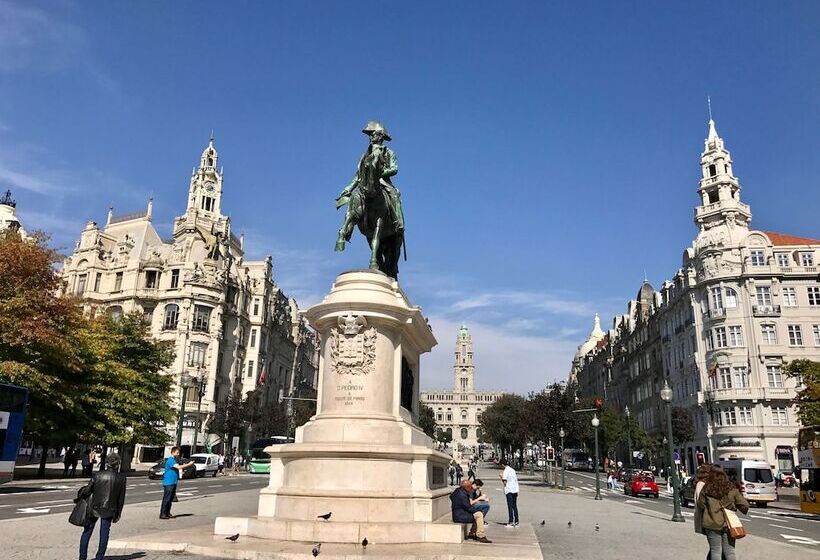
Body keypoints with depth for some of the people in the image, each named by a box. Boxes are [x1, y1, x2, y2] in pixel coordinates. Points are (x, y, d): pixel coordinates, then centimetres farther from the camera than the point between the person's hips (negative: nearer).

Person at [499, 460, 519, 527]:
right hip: (515, 490, 7)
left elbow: (505, 482, -14)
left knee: (510, 506, -3)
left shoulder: (505, 471, -11)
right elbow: (516, 479, 16)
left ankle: (511, 522, -3)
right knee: (515, 506, 12)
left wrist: (501, 477, 0)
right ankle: (516, 522, 13)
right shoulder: (513, 470, 13)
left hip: (509, 491, -7)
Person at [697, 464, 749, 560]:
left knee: (715, 551, 6)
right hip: (729, 524, 2)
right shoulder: (731, 489, 1)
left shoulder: (706, 489, -3)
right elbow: (744, 505, 4)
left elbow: (700, 506, 1)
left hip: (712, 524, -2)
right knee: (730, 551, 8)